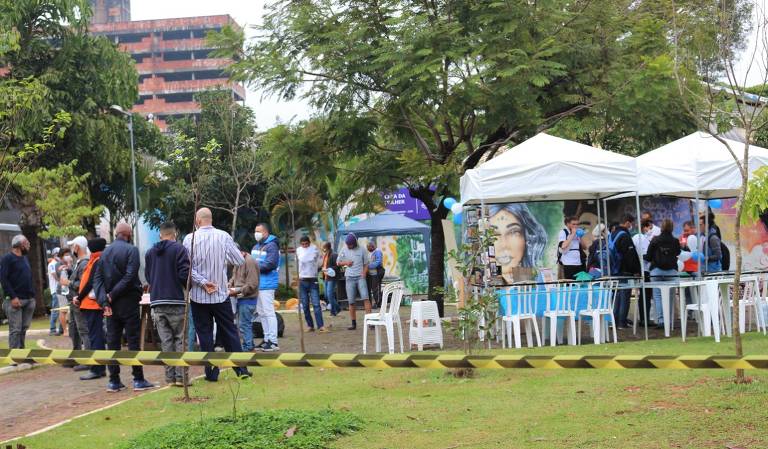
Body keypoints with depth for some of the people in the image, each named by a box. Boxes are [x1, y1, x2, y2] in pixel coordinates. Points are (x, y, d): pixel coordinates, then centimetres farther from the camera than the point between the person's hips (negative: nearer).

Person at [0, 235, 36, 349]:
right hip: (15, 300, -7)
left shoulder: (25, 259, 19)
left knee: (24, 329, 8)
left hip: (29, 300, 7)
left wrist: (33, 295, 12)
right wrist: (13, 297, -19)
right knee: (15, 330, -9)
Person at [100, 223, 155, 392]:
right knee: (133, 340, 0)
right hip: (128, 302, -5)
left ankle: (114, 381, 9)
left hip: (111, 303, 5)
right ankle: (138, 380, 1)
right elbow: (130, 276, -17)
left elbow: (99, 278, 4)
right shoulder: (131, 250, -8)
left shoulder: (105, 252, 8)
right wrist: (112, 295, -12)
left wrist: (105, 300, 0)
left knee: (113, 342, 7)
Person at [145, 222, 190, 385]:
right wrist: (189, 290, 5)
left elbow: (147, 276, 13)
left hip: (157, 301, 4)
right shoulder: (179, 249, -7)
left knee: (166, 340, 7)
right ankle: (180, 376, -4)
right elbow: (184, 274, -12)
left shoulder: (150, 252, 10)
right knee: (181, 338, 2)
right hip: (176, 300, -4)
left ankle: (170, 377, 6)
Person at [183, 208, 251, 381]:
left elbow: (186, 267, -13)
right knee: (229, 331, 9)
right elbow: (239, 260, -5)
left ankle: (211, 372, 8)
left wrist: (202, 282, -10)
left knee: (205, 334, 7)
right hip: (221, 294, 1)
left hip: (198, 295, -1)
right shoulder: (224, 237, -6)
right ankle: (241, 368, 8)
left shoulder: (190, 239, -8)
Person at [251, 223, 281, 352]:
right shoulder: (256, 247, 18)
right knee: (261, 313, 13)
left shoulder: (271, 246, -10)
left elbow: (270, 264, -20)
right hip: (257, 283, 9)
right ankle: (267, 339, 20)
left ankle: (273, 342, -6)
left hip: (267, 284, -9)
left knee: (268, 312, -9)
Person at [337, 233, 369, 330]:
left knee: (365, 298, -16)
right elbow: (338, 262, 15)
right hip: (349, 278, 2)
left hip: (360, 277, -2)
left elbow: (366, 264, 6)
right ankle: (354, 324, 9)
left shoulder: (362, 250, 1)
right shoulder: (344, 250, 6)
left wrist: (364, 275, -8)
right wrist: (345, 263, -5)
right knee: (351, 302, 2)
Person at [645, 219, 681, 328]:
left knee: (657, 296, 3)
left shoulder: (655, 240, -5)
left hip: (656, 271, -1)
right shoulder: (675, 241, -2)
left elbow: (648, 257, 0)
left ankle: (660, 320, -6)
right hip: (671, 271, 1)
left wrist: (643, 257, 20)